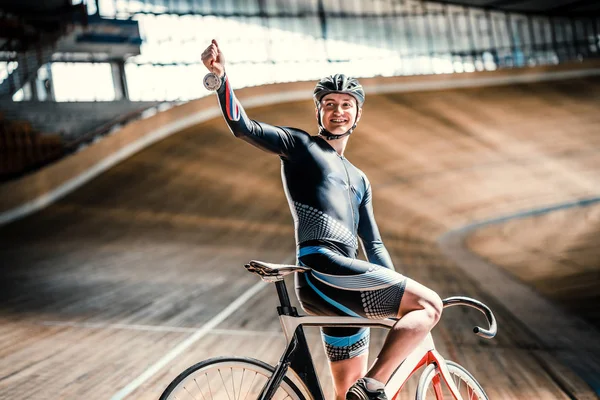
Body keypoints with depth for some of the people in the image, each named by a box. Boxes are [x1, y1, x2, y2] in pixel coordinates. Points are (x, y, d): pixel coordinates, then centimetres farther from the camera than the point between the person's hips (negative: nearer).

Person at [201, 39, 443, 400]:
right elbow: (243, 126, -4)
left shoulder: (359, 180, 29)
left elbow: (373, 244, 26)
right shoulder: (301, 146, 10)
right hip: (323, 272, -8)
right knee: (430, 305, -15)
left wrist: (398, 297, 14)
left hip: (348, 289, 8)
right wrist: (221, 75, -20)